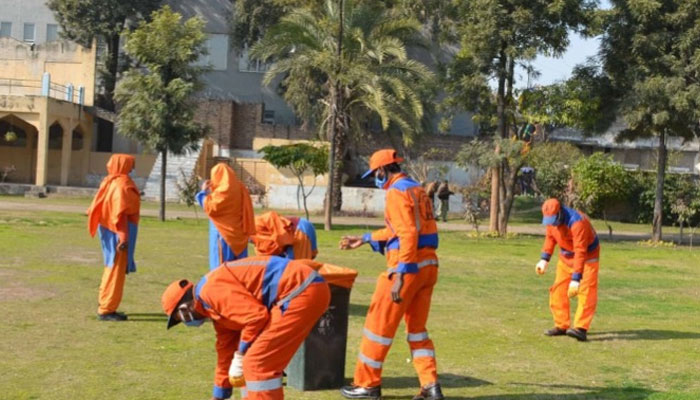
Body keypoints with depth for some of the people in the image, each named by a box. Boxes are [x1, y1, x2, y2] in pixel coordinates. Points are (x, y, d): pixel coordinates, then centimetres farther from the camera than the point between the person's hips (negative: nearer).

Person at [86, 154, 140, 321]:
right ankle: (106, 310, -1)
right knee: (116, 270, -4)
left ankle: (105, 305, 26)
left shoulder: (110, 182, 11)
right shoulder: (122, 184, -16)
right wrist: (123, 237, -23)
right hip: (118, 232, -10)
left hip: (111, 230, 10)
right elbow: (120, 213, -22)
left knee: (113, 268, 19)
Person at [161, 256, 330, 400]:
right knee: (261, 361, 19)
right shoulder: (216, 303, 22)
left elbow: (256, 316, -19)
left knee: (258, 362, -7)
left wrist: (240, 356, -6)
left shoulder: (211, 290, -10)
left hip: (302, 292, -11)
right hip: (301, 292, 11)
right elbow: (226, 349, 30)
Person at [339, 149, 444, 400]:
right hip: (428, 264, 9)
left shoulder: (397, 192, -11)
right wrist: (364, 239, 31)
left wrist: (399, 275, -25)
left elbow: (408, 235, -21)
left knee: (379, 324, 4)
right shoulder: (417, 189, 18)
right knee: (417, 327, 16)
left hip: (408, 266, -9)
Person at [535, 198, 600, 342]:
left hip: (587, 256, -7)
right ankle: (561, 326, 12)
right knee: (558, 290, 4)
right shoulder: (552, 220, -11)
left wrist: (576, 279, -40)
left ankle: (580, 328, -21)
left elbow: (580, 252, -37)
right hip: (566, 257, 7)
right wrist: (544, 259, -5)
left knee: (585, 292, -16)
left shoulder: (577, 222, -35)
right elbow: (550, 237, 6)